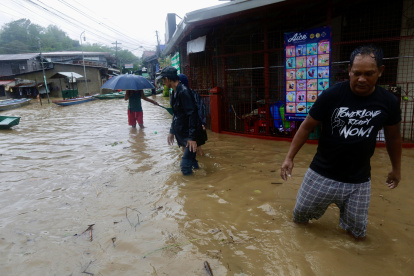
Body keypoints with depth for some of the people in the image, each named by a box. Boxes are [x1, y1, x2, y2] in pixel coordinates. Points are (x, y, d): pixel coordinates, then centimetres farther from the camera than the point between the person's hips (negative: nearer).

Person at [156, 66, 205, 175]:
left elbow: (192, 115, -22)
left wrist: (192, 137, -24)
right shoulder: (174, 93, 11)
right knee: (191, 160, 19)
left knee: (185, 166, -7)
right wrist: (172, 131, 23)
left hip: (189, 134, -9)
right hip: (181, 133, 9)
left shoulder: (183, 92, -19)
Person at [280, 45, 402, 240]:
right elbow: (307, 126, -8)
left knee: (358, 234, 14)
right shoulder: (331, 95, -15)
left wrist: (396, 168, 18)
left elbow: (393, 137, 10)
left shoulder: (389, 102, -6)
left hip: (359, 180, 2)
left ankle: (345, 211, 46)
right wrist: (289, 158, -10)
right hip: (322, 174, -2)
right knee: (300, 216, 10)